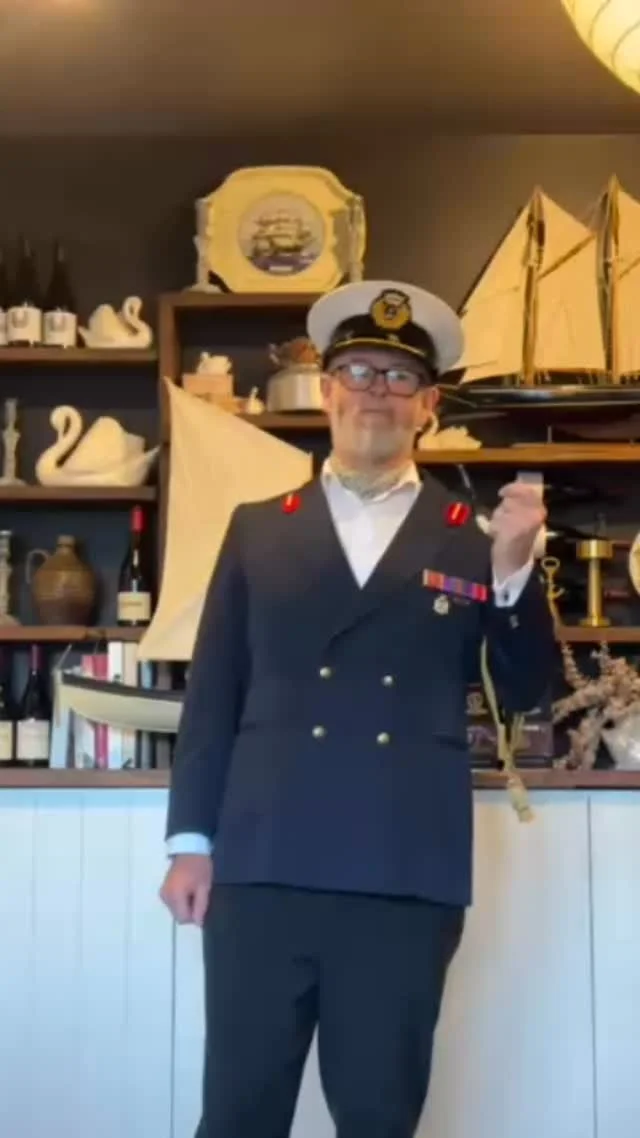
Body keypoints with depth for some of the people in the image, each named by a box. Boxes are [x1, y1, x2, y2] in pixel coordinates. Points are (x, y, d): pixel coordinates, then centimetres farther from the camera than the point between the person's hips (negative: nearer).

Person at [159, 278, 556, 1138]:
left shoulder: (473, 537, 7)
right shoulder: (258, 528, 11)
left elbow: (525, 694, 6)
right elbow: (212, 694, 9)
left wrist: (513, 568, -9)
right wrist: (191, 841, 5)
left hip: (409, 883, 0)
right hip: (263, 871, 1)